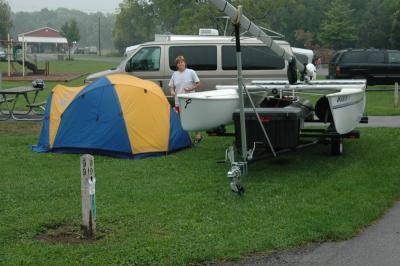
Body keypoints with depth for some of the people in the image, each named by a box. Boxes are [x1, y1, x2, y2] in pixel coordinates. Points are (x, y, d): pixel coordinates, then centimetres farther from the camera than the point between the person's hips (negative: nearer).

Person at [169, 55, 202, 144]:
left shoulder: (191, 72, -1)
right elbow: (171, 86, 16)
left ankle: (197, 136, 13)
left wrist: (191, 89, -16)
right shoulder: (175, 74, 10)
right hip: (178, 101, 4)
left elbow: (198, 84, 1)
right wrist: (172, 91, -7)